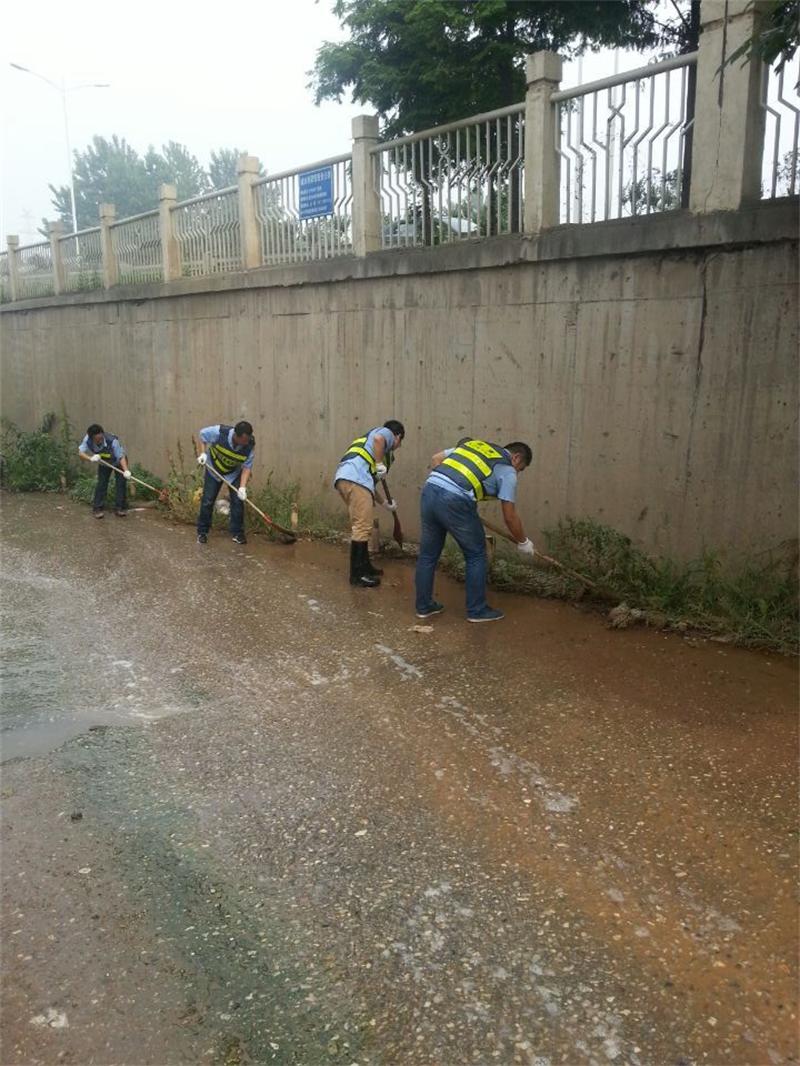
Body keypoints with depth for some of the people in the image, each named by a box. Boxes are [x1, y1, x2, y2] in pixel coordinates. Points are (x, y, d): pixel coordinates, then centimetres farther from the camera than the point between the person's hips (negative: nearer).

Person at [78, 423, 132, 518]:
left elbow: (121, 457, -39)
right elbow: (80, 453, -30)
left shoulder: (112, 441, -41)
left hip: (118, 461, -3)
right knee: (101, 483, -4)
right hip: (103, 462, 3)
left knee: (121, 483, -10)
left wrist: (126, 471, -53)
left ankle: (120, 508, -1)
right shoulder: (88, 440, -30)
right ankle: (98, 508, 5)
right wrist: (91, 458, -50)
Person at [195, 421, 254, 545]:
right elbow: (203, 434, -11)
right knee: (207, 501, -1)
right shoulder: (219, 432, -34)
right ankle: (202, 532, 12)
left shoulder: (250, 445, -28)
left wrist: (242, 487, -29)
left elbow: (247, 467, -20)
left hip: (234, 473, 1)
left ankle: (237, 534, 7)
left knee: (238, 502, -5)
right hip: (214, 470, -1)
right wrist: (203, 453, -18)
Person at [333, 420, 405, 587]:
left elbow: (370, 480, 39)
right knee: (362, 528, -7)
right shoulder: (386, 433, 16)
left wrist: (384, 503, 45)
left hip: (342, 478, 9)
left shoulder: (369, 440, 39)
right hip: (355, 478, -9)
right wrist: (380, 465, -6)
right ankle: (357, 574, -4)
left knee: (359, 526, 18)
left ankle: (364, 566, 26)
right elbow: (378, 439, -13)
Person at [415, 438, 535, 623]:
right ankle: (477, 610, 20)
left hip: (430, 490, 6)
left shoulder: (475, 444, 28)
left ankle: (424, 606, 28)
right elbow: (509, 516, 10)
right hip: (455, 501, -6)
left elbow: (436, 458, 25)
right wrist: (523, 542, 24)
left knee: (428, 553, 18)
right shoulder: (507, 470, 10)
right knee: (476, 555, 12)